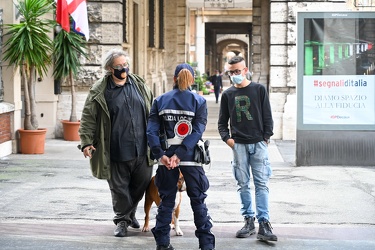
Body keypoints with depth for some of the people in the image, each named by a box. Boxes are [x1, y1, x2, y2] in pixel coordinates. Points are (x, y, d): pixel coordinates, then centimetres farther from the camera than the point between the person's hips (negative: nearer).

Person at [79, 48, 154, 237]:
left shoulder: (139, 85, 8)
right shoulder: (99, 91, -5)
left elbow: (152, 112, 18)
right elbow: (88, 118, -3)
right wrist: (86, 142, -10)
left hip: (142, 150, 4)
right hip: (117, 152, -4)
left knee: (142, 183, 15)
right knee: (119, 187, 4)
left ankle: (130, 212, 38)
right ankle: (122, 220, 21)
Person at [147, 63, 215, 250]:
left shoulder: (160, 101, 4)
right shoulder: (199, 101, -1)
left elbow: (151, 131, -6)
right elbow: (197, 131, -12)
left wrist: (161, 154, -12)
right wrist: (180, 154, -16)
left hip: (166, 157, 2)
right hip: (191, 158, -2)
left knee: (166, 200, 12)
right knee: (198, 200, 8)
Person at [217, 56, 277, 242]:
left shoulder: (259, 90, 5)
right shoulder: (228, 94, 10)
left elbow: (267, 116, 6)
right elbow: (222, 121, 14)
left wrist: (266, 137, -2)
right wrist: (226, 137, -2)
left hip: (258, 143, -2)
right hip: (238, 145, 2)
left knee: (261, 184, -6)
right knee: (243, 184, 4)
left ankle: (263, 223, -8)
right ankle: (248, 221, 11)